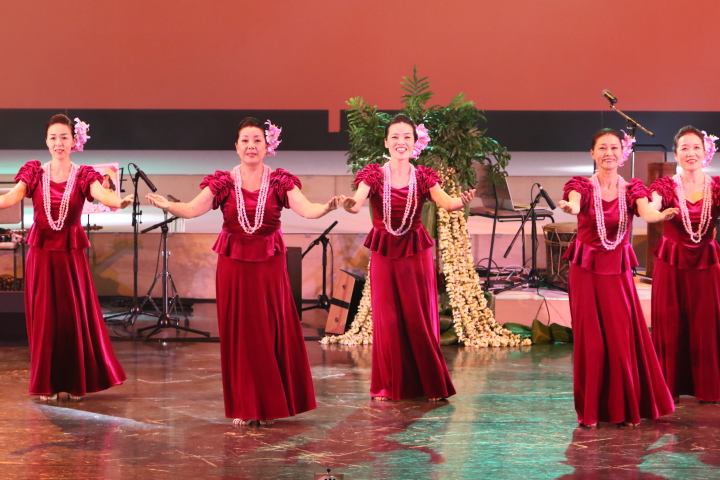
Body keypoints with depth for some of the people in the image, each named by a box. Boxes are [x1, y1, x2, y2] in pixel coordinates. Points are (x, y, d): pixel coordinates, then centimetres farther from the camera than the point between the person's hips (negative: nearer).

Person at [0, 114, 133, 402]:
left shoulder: (84, 175, 1)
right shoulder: (34, 173, 3)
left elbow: (101, 194, -20)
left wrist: (119, 202, -42)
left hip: (72, 255, -1)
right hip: (41, 255, 1)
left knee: (75, 317, 1)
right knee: (43, 319, 2)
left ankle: (75, 383, 13)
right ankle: (46, 384, 12)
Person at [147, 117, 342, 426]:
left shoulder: (280, 181, 0)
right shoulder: (223, 182, 1)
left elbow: (306, 209, -13)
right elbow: (193, 209, -11)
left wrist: (328, 207, -33)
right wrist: (167, 205, -29)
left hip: (269, 266, 0)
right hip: (234, 267, 0)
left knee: (272, 333, 2)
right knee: (238, 334, 4)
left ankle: (270, 405, 15)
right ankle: (243, 408, 13)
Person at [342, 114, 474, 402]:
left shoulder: (423, 177, -1)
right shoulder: (374, 175, -4)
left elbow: (444, 202, -19)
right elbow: (358, 200, -22)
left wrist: (462, 202, -41)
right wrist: (351, 205, -46)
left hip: (416, 254, 0)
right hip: (383, 254, 0)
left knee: (420, 319, 2)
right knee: (387, 320, 3)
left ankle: (430, 384, 14)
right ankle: (389, 386, 14)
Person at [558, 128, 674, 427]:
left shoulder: (632, 189, 3)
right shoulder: (582, 186, -3)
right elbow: (575, 203, -26)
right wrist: (570, 207, -50)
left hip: (618, 271, 1)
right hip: (585, 271, -1)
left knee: (623, 338, -1)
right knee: (590, 341, 0)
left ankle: (625, 409, 12)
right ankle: (590, 411, 9)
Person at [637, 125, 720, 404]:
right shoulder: (666, 186, -3)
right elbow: (648, 211, -24)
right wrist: (660, 214, -47)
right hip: (671, 265, -1)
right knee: (670, 326, 1)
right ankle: (669, 386, 12)